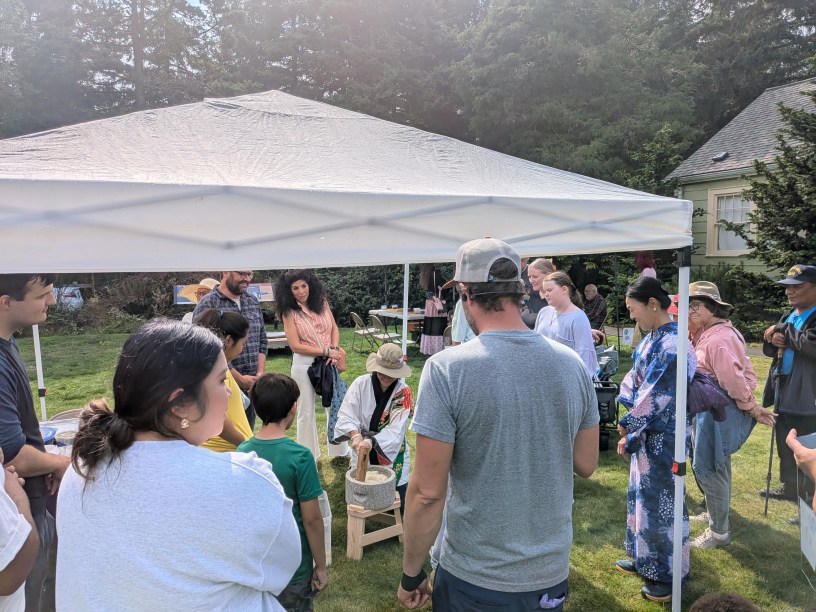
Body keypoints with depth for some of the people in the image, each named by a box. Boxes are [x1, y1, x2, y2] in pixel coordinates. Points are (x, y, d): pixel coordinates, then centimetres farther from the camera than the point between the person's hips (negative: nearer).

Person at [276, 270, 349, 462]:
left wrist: (335, 350, -12)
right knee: (306, 411, 9)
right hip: (304, 364, -3)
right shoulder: (289, 312, -9)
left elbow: (334, 328, 6)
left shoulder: (321, 302, 0)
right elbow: (296, 346, -14)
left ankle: (340, 450, 33)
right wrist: (326, 351, -17)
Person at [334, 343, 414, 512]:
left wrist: (372, 441, -38)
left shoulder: (403, 392, -15)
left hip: (392, 453, -1)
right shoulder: (360, 384, -13)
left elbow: (395, 430, -23)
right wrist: (355, 435, -36)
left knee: (400, 507, 8)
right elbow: (346, 415, -17)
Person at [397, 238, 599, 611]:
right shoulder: (572, 364, -6)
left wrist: (411, 574, -4)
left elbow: (427, 492, -18)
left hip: (474, 580, -4)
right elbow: (586, 465, 4)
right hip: (552, 573, 4)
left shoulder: (446, 369, -20)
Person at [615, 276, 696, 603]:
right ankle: (645, 560, 37)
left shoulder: (673, 345, -23)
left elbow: (656, 397, -22)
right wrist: (629, 430, 5)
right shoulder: (651, 338, 6)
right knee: (642, 497, 20)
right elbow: (635, 384, 9)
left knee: (661, 503, 5)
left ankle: (668, 575, 23)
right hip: (645, 434, 9)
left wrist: (627, 426, -11)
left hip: (663, 438, -9)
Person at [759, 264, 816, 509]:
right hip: (785, 395, 8)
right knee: (785, 448, 21)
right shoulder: (789, 316, 12)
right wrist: (773, 341, -7)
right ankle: (790, 488, 37)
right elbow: (769, 349, 16)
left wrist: (782, 332, -19)